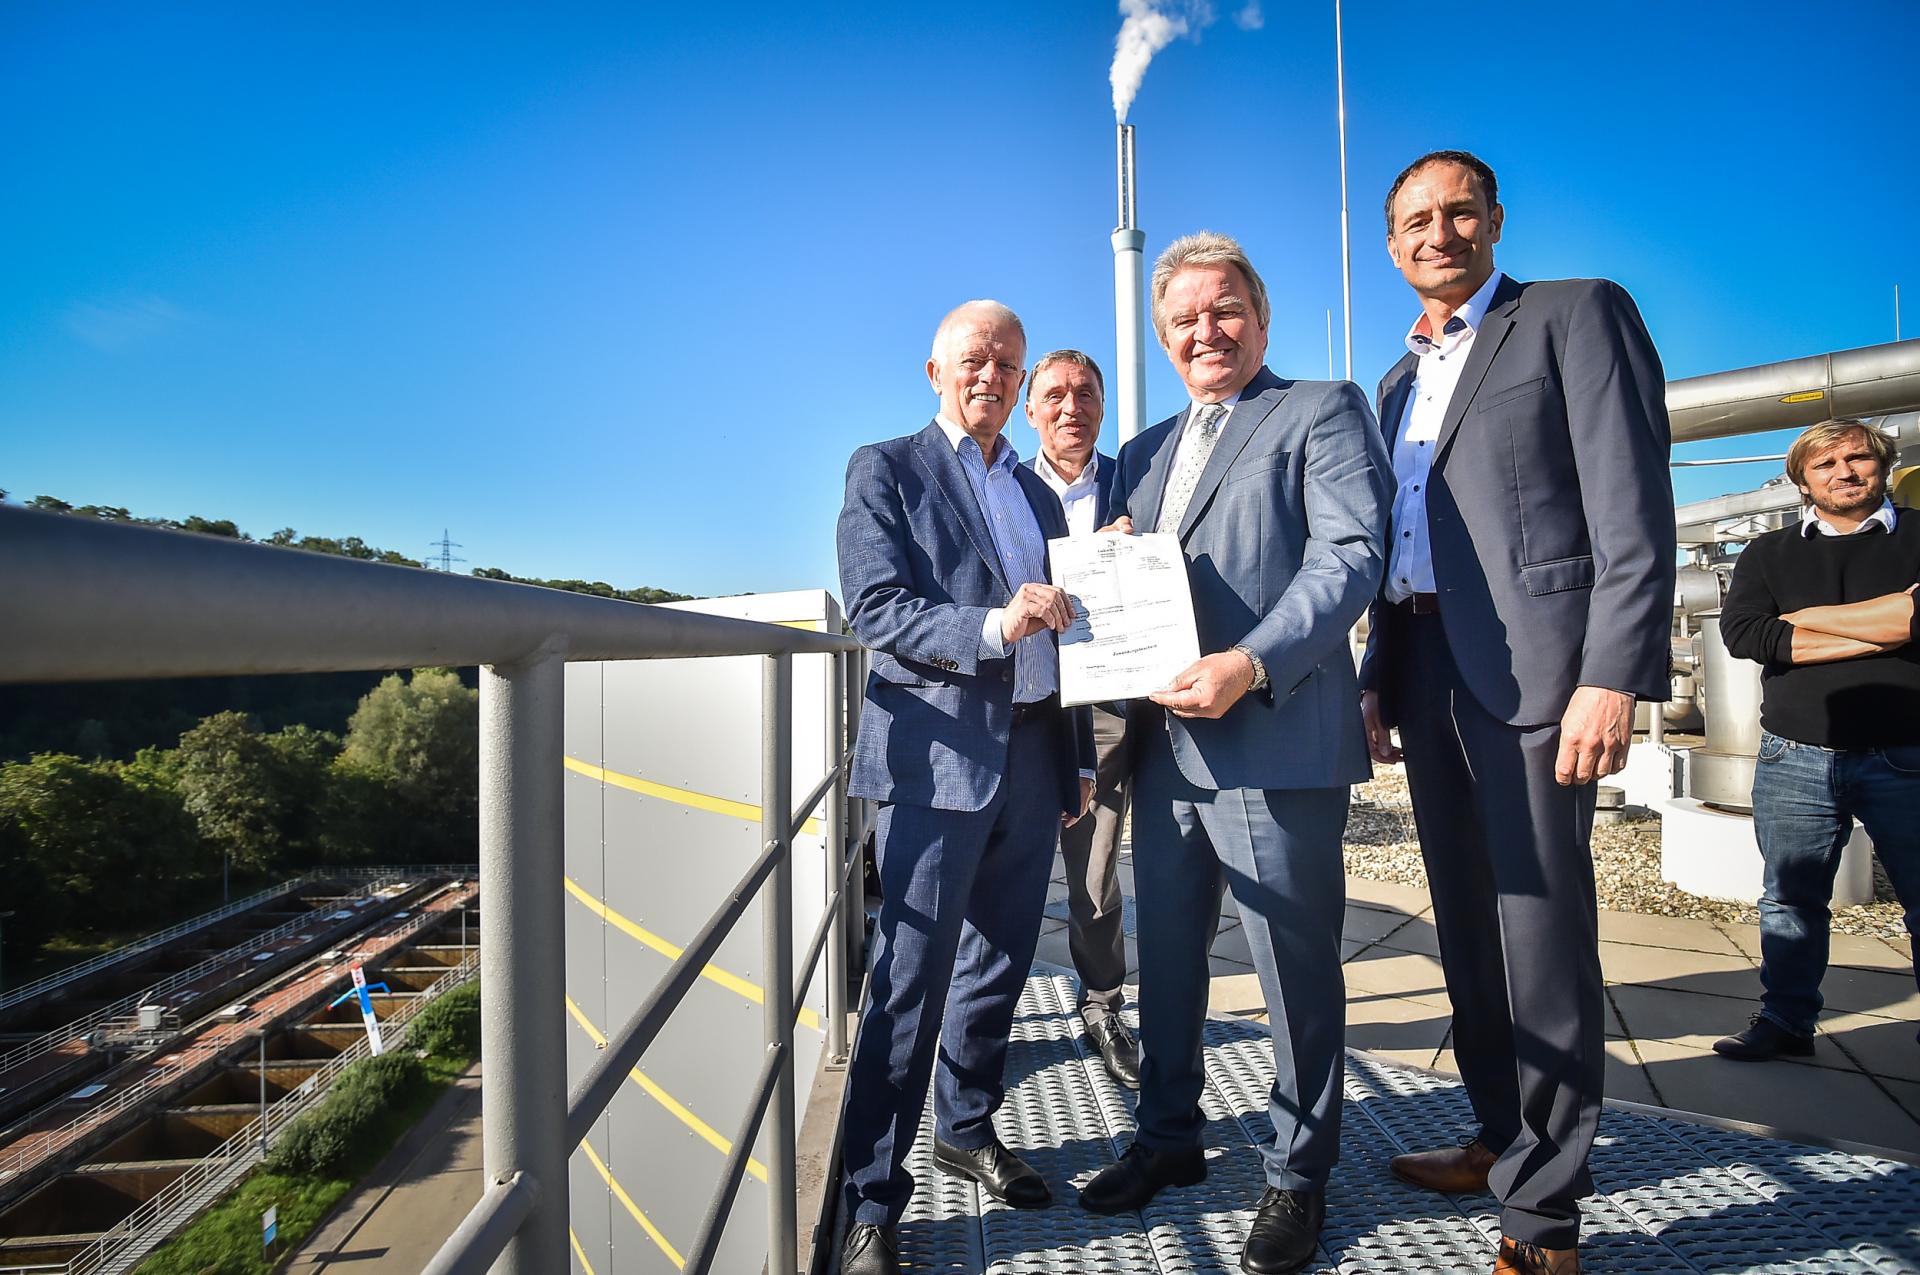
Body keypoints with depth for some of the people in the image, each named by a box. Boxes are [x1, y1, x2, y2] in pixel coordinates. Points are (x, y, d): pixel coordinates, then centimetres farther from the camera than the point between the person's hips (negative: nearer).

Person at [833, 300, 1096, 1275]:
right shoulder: (885, 470, 2)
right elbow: (875, 609, -11)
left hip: (1031, 761, 6)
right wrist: (990, 627, -26)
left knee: (999, 964, 15)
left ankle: (967, 1131, 34)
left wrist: (1078, 758, 17)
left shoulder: (1038, 493, 20)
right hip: (935, 757, -6)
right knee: (912, 981, -4)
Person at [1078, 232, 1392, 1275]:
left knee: (1296, 966, 6)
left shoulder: (1322, 410, 1)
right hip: (1165, 746, 7)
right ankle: (1168, 1136, 35)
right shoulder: (1143, 453, 20)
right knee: (1164, 955, 16)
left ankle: (1298, 1172, 25)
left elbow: (1352, 554, -12)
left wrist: (1250, 664, -24)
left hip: (1274, 741, -6)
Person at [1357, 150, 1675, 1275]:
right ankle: (1503, 1138, 31)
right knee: (1469, 922, 15)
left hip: (1532, 667, -7)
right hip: (1428, 674, 7)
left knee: (1541, 931, -3)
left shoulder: (1577, 314, 0)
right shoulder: (1403, 379, 21)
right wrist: (1379, 686, 16)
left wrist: (1614, 678, -19)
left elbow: (1634, 512, -10)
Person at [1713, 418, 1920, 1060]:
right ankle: (1785, 1019, 18)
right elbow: (1742, 632, -6)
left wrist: (1805, 618, -5)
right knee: (1790, 897, 7)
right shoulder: (1767, 554, 12)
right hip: (1796, 759, 1)